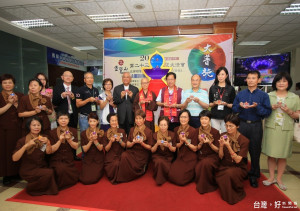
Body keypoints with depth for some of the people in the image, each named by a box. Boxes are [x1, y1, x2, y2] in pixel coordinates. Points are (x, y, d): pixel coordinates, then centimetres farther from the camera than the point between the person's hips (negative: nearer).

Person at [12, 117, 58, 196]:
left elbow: (49, 152, -9)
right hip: (28, 170, -4)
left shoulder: (43, 138, 6)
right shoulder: (22, 140, -4)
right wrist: (26, 145, -27)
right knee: (49, 173, -26)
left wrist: (48, 143, -29)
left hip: (42, 168, 4)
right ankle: (31, 189, -1)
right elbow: (14, 158, -16)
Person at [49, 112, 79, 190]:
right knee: (61, 169, -33)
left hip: (69, 160, 2)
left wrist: (69, 139, -19)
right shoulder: (52, 132, -3)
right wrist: (60, 140, -21)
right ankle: (58, 185, -1)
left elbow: (76, 147, -2)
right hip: (56, 160, -2)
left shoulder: (73, 131, 4)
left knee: (74, 178, -18)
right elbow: (51, 150, -8)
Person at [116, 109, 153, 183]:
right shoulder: (132, 130, 10)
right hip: (132, 152, 3)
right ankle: (123, 177, -9)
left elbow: (149, 148, 0)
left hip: (143, 154, -3)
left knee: (134, 166, -29)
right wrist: (133, 142, -15)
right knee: (124, 155, -29)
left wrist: (141, 143, -18)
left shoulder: (148, 131, 0)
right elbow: (127, 145, 7)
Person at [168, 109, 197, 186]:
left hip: (190, 160, -4)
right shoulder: (176, 130, 3)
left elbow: (195, 149, -8)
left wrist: (186, 141, -22)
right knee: (172, 176, -13)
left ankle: (192, 174, 17)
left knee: (181, 179, -13)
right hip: (179, 158, 4)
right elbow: (176, 146, 7)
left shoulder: (193, 131, -11)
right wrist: (181, 142, -15)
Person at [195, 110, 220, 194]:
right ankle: (200, 184, 4)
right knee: (198, 168, -28)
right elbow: (197, 148, 5)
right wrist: (201, 142, -16)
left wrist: (209, 143, -23)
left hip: (212, 156, -2)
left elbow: (217, 150, -5)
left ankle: (209, 185, -9)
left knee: (206, 163, -34)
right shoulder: (197, 131, 1)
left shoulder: (215, 132, -7)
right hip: (201, 156, 3)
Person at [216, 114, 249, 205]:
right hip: (225, 166, 3)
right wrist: (221, 145, -24)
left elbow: (237, 160, -19)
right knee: (219, 178, -26)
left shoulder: (244, 140, -13)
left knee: (229, 173, -34)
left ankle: (238, 194, -5)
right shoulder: (223, 136, -4)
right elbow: (221, 157, -4)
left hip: (239, 167, -3)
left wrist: (228, 146, -31)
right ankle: (227, 194, 7)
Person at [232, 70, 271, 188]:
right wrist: (240, 106, -15)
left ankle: (254, 175, 25)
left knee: (255, 151, 8)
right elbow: (234, 109, 5)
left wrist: (257, 107, -22)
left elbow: (268, 112, -6)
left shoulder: (263, 95, 0)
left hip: (256, 126, -1)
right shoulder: (240, 94, 6)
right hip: (242, 125, 2)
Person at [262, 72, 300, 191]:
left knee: (283, 156, 8)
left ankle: (279, 178, 24)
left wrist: (289, 111, -12)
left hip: (286, 130, 0)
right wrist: (271, 108, -10)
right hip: (271, 128, 0)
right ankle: (271, 177, 21)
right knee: (271, 154, 6)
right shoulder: (269, 96, 6)